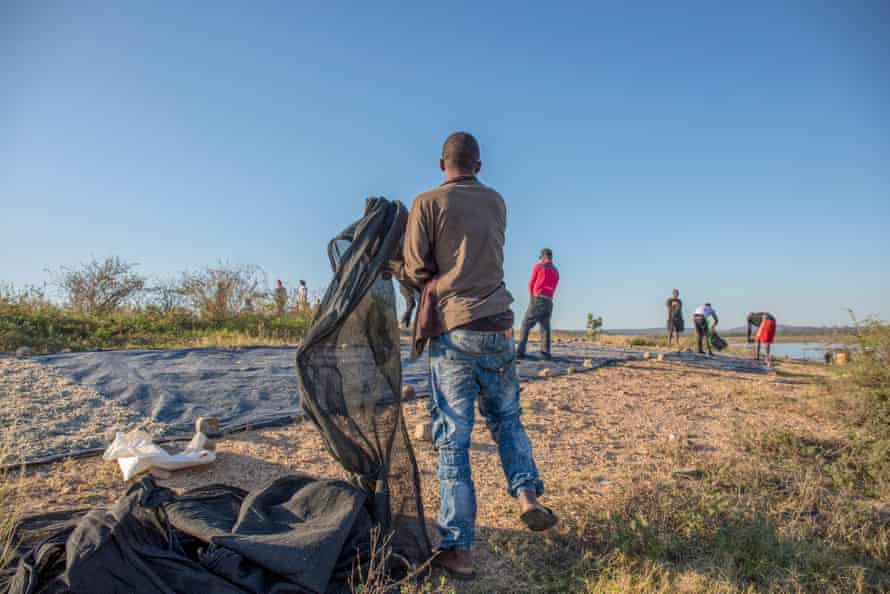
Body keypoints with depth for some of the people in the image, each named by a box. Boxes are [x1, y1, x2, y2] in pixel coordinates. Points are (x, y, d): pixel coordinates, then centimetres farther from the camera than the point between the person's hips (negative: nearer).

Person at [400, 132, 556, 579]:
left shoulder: (428, 203, -1)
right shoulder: (496, 203, 12)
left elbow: (415, 270, -2)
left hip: (452, 328, -4)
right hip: (497, 324, 4)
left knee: (453, 437, 1)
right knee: (506, 416, 23)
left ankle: (458, 548, 5)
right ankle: (526, 492, 8)